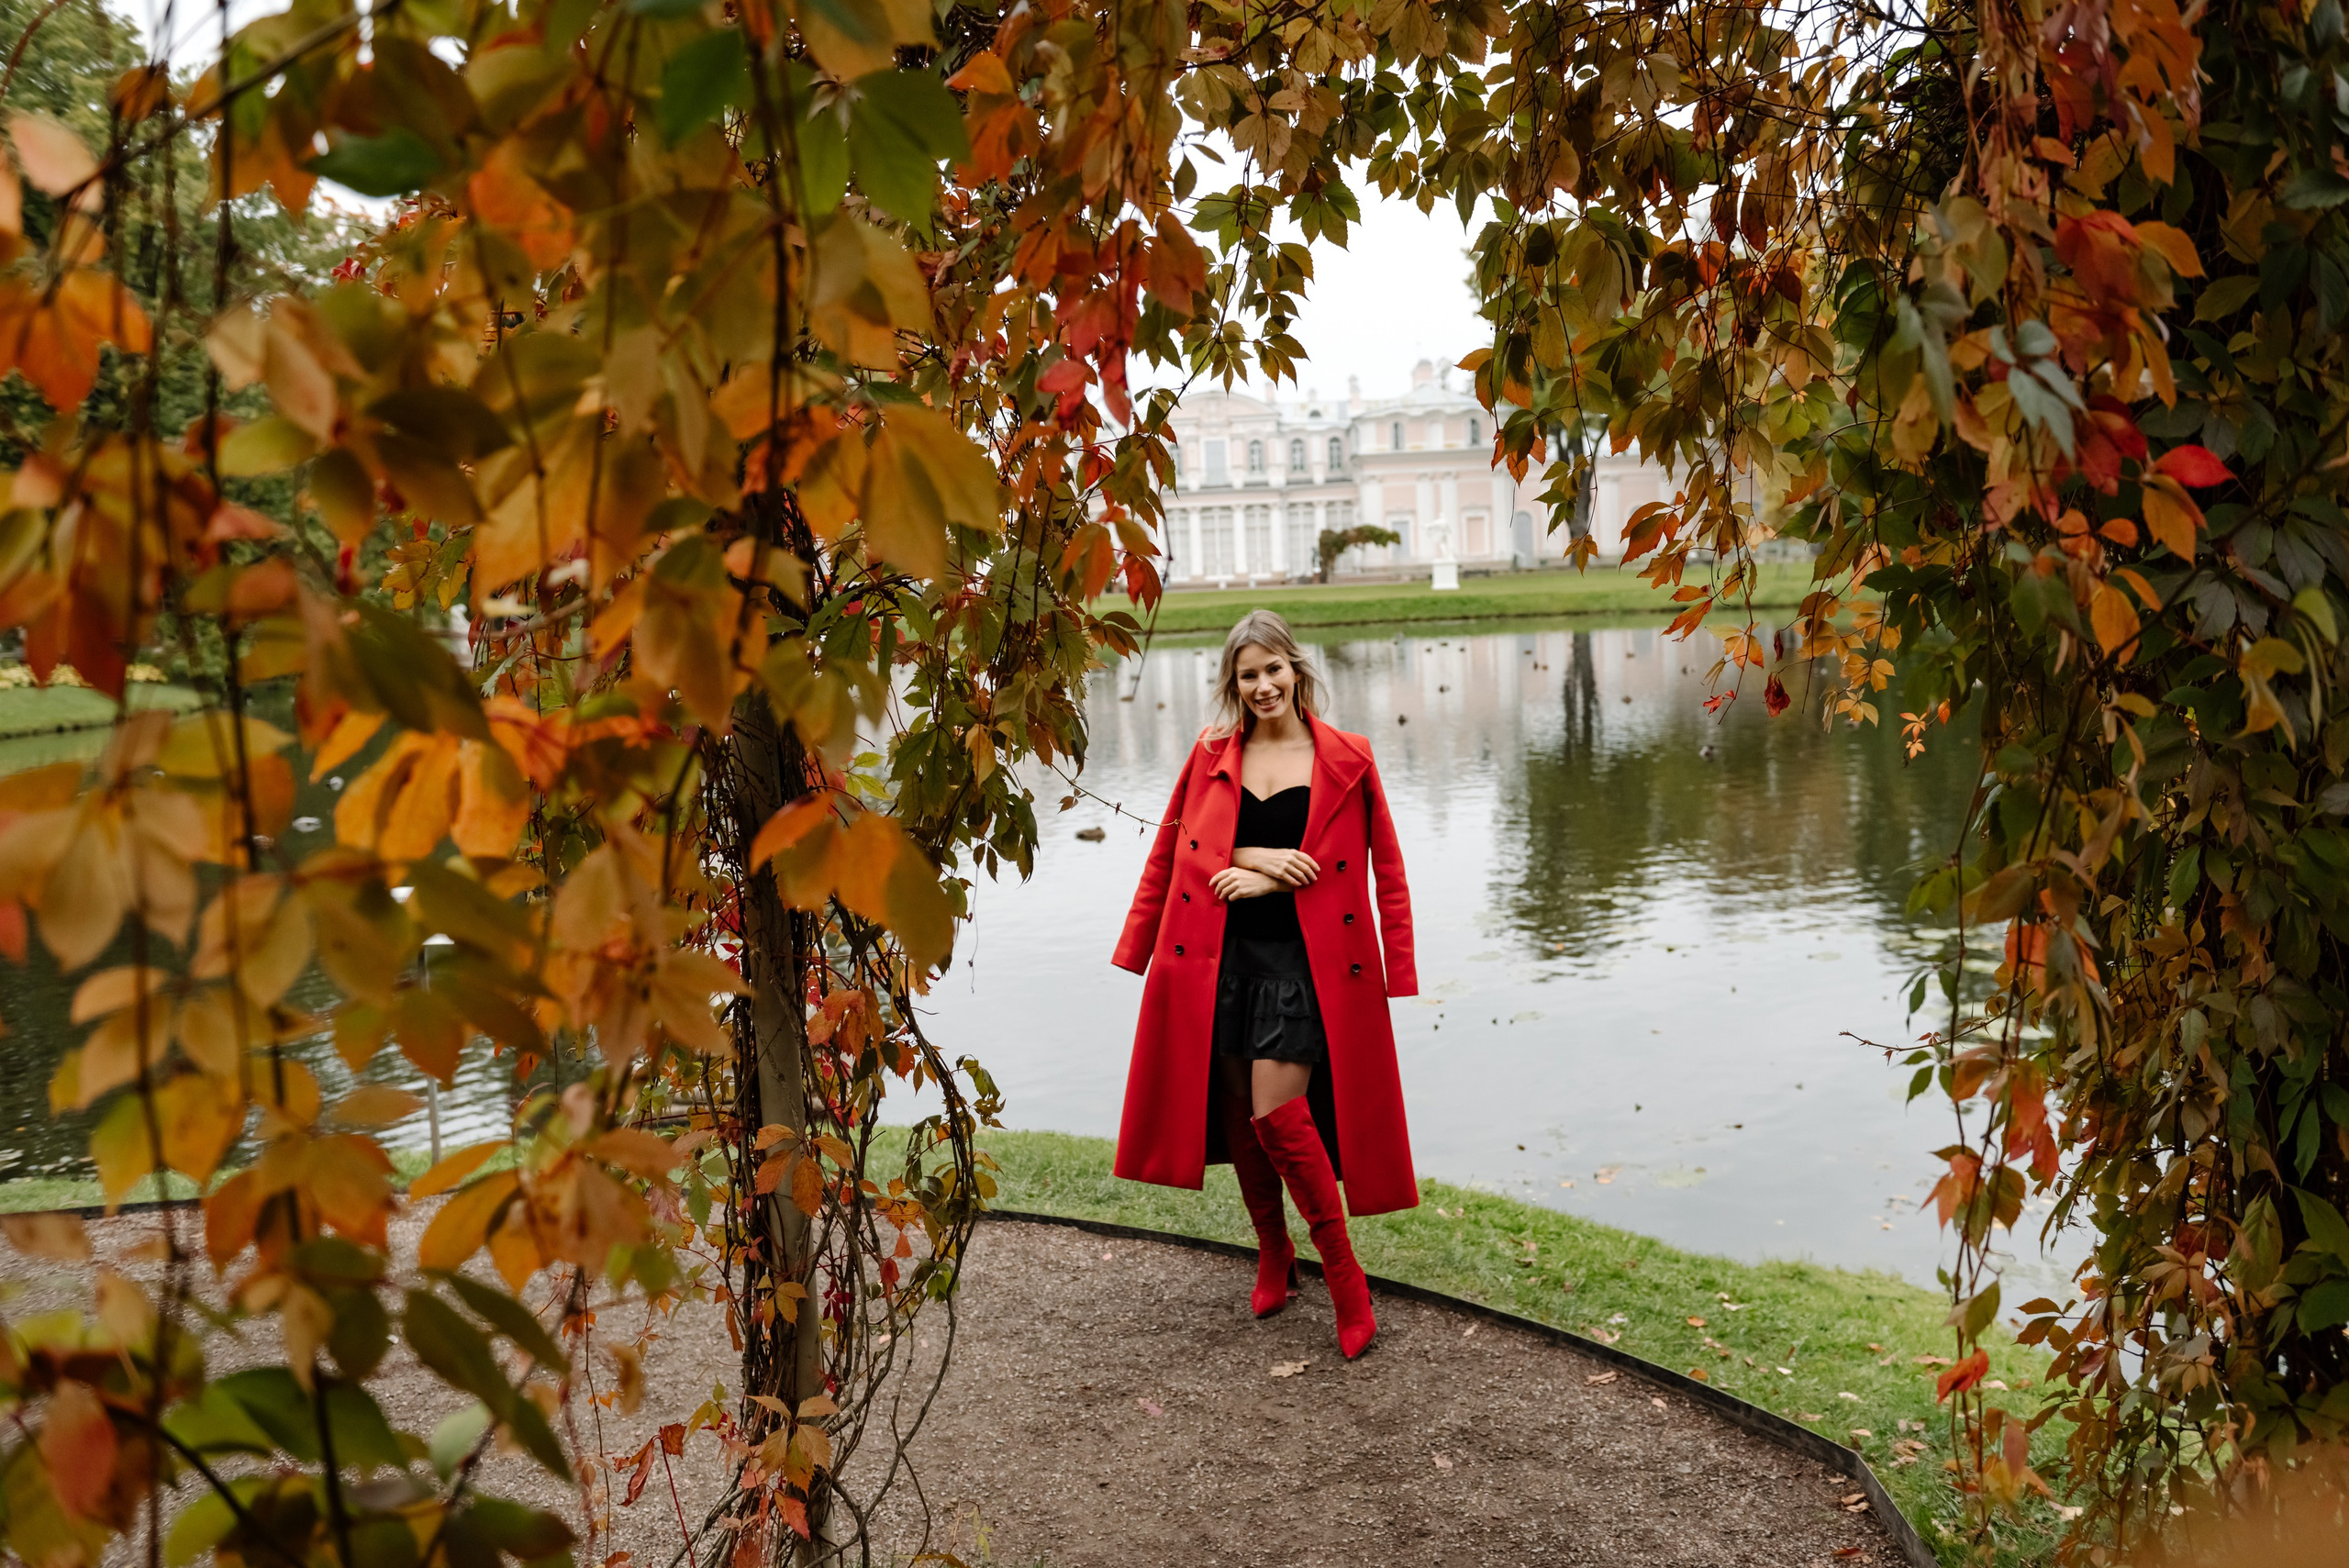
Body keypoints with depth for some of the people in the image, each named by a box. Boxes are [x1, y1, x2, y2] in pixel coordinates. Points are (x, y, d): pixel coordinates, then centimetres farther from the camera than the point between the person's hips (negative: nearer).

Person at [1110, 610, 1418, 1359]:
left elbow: (1384, 869, 0)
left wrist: (1269, 880, -8)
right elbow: (1174, 849, 6)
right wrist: (1252, 857, -11)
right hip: (1220, 959, 4)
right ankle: (1274, 1257, 33)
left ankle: (1346, 1282, 5)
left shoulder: (1346, 759, -1)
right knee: (1238, 1117, 10)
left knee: (1278, 1116, -12)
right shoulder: (1211, 755, 5)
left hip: (1305, 961, -3)